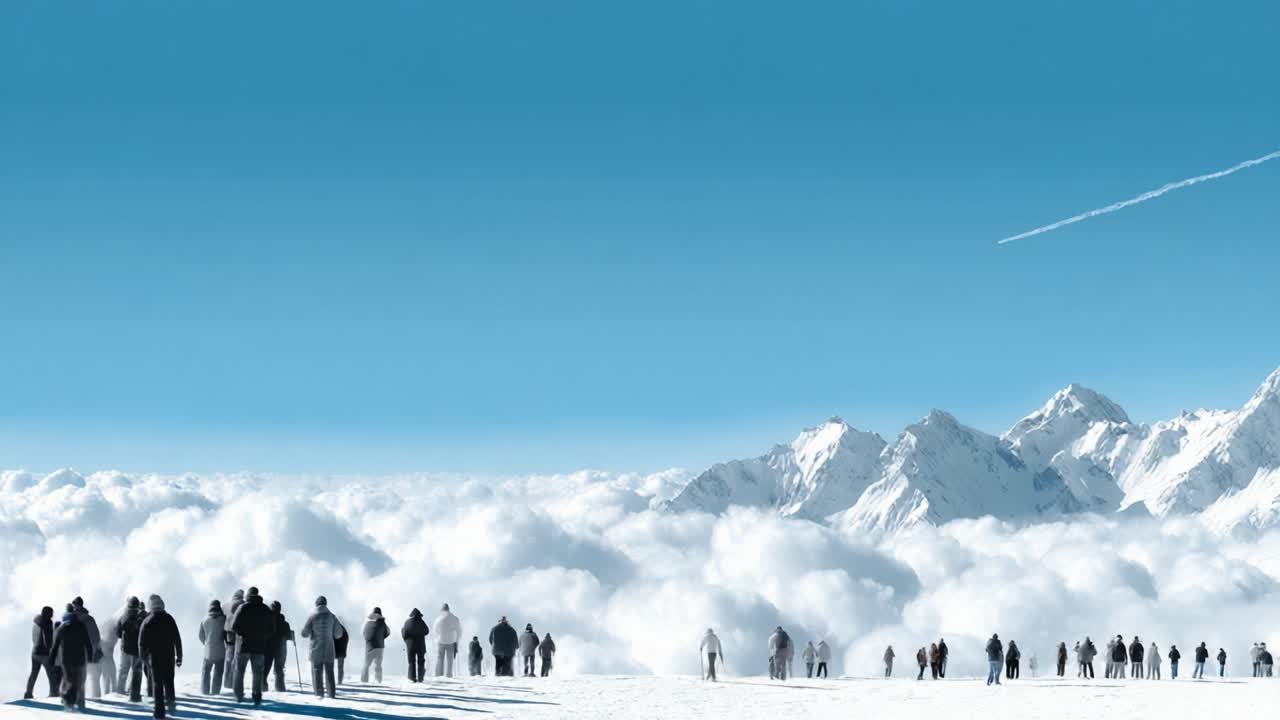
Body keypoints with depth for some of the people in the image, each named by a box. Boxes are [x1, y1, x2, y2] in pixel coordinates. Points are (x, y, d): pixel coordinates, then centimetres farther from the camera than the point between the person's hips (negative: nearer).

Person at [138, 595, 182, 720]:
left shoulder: (147, 622, -6)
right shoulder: (169, 619, 0)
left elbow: (142, 643, -6)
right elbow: (177, 639, 0)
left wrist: (144, 658, 5)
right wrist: (179, 656, 6)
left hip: (155, 657, -2)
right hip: (169, 657, 2)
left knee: (157, 684, 3)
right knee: (169, 681, 18)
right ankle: (171, 701, 3)